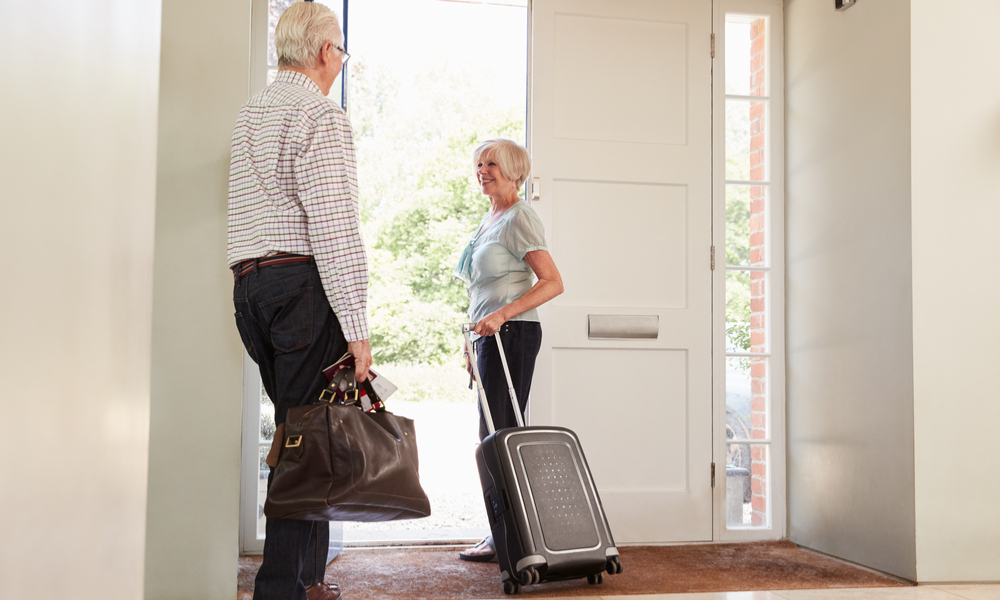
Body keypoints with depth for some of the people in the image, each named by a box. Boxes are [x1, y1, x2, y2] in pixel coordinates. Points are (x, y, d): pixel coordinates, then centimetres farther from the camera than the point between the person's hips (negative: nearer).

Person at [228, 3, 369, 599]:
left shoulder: (251, 113, 20)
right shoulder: (323, 116, -8)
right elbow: (335, 227, -16)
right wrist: (357, 327, -17)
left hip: (250, 283, 8)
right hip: (304, 283, -8)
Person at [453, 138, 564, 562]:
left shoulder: (519, 217, -9)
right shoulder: (490, 219, 19)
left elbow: (553, 282, -18)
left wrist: (500, 315, -25)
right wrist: (474, 340, 22)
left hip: (512, 334, -10)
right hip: (491, 336, 10)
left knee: (498, 433, -8)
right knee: (497, 435, 9)